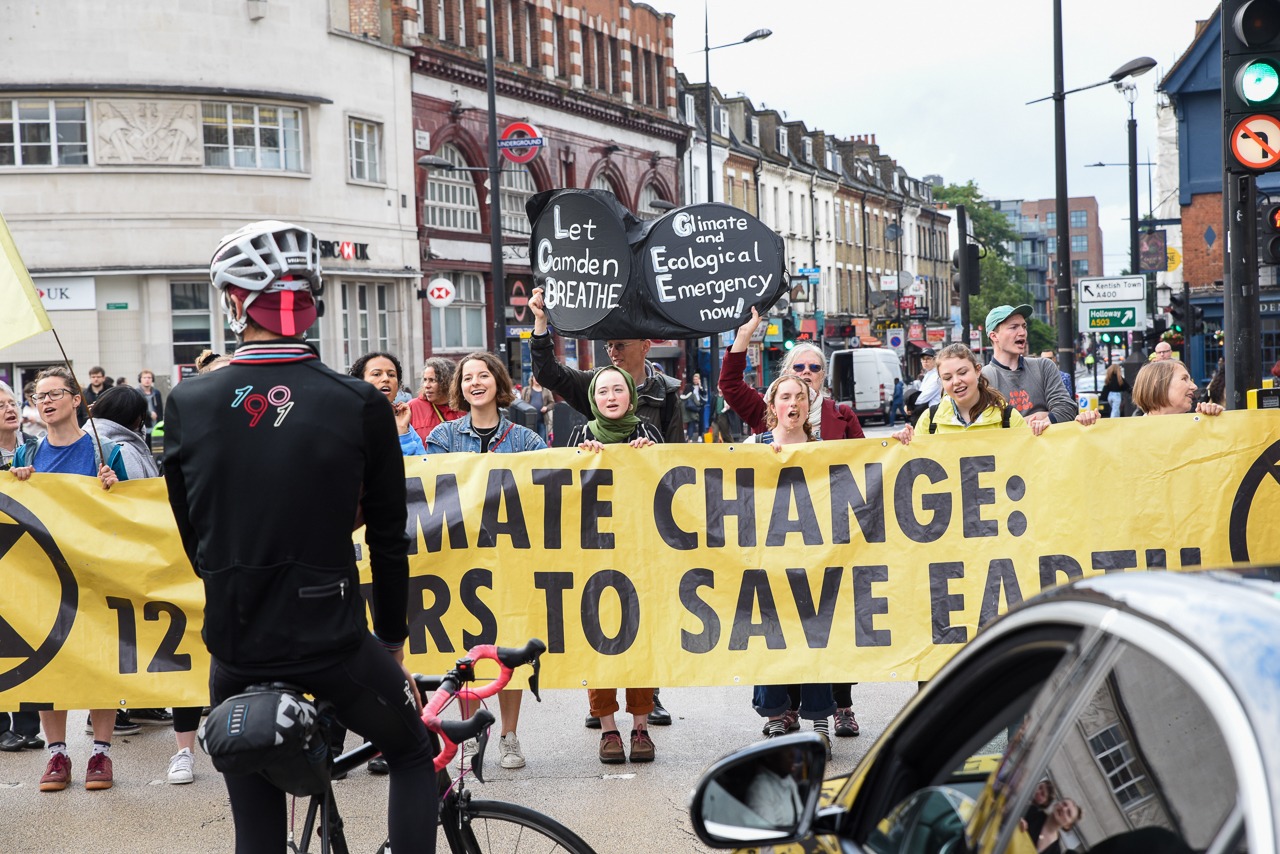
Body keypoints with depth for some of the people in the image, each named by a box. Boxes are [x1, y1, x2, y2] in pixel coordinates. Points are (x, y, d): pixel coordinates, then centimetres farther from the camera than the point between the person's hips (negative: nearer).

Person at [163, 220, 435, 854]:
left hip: (236, 653, 2)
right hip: (333, 645, -2)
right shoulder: (361, 405, -6)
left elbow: (195, 538, 7)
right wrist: (393, 643, 15)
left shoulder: (187, 404, -1)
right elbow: (388, 541, 2)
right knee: (413, 755, 25)